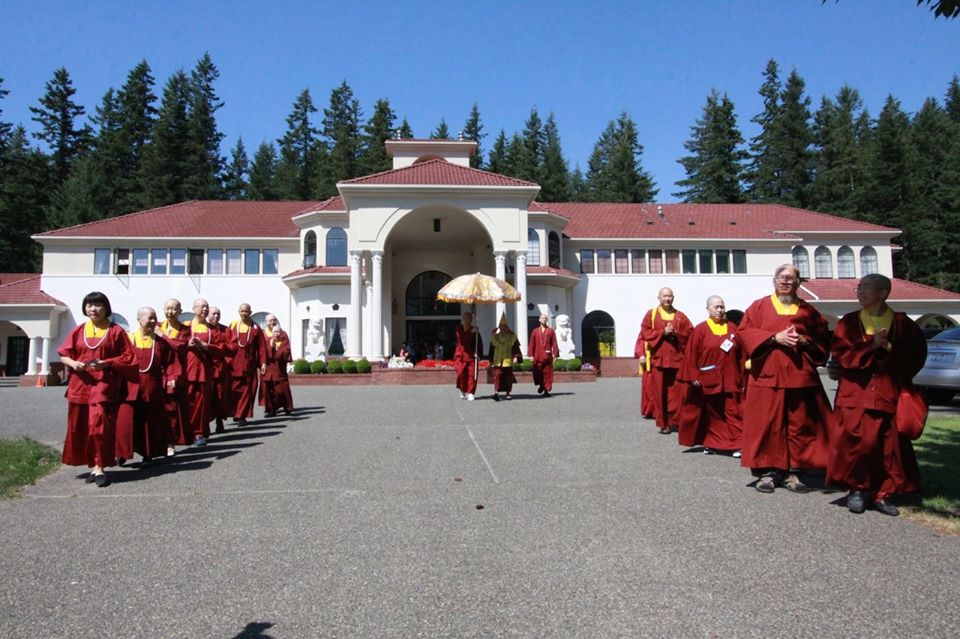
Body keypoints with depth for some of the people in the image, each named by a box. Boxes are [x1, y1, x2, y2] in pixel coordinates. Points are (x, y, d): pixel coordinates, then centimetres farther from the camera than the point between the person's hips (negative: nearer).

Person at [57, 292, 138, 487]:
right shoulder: (78, 331, 12)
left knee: (99, 424, -14)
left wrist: (107, 363, -15)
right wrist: (73, 363, -9)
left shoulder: (115, 331, 2)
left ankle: (99, 467, -8)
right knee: (80, 427, 7)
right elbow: (63, 355, 13)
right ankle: (94, 465, 19)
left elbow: (128, 357, -1)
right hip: (80, 384, 4)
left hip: (104, 384, -4)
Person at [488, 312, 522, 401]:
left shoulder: (512, 336, 3)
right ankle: (496, 392, -18)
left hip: (508, 360, 0)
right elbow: (492, 349, 9)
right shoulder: (494, 336, 6)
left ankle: (508, 392, 20)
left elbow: (516, 347, 2)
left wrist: (516, 357, -13)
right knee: (497, 375, -12)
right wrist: (491, 361, 7)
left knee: (508, 376, 7)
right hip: (497, 361, 0)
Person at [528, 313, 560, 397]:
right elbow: (531, 344, 5)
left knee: (547, 373, 1)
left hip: (547, 356, -1)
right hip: (537, 356, 1)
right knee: (537, 373, 2)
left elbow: (554, 344, 1)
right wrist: (531, 355, -2)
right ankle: (541, 385, 28)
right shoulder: (535, 331, 7)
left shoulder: (551, 331, 5)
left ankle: (546, 390, 9)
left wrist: (555, 355, -6)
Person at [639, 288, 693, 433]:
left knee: (676, 392, -2)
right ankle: (663, 422, 6)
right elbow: (645, 333, -1)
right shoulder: (651, 314, 7)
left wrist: (676, 333, -9)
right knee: (660, 392, -1)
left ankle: (674, 420, 8)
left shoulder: (680, 316, 12)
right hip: (658, 359, -1)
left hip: (676, 359, 1)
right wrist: (662, 333, -12)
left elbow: (690, 333, 7)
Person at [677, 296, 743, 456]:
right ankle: (710, 443, 24)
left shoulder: (732, 328, 5)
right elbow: (691, 354, -5)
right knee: (711, 414, 11)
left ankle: (737, 445, -1)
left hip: (730, 380, 1)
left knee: (733, 413, -4)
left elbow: (740, 354, 7)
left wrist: (742, 376, 4)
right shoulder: (700, 329, -3)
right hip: (708, 380, -1)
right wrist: (693, 376, -9)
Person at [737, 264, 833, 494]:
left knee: (799, 425, 3)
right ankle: (766, 472, 4)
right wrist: (774, 337, -14)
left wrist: (805, 341, -8)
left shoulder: (808, 310, 14)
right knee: (766, 425, -3)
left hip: (800, 376, 2)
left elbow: (823, 339, 12)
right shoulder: (759, 306, 7)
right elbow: (744, 332, -4)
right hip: (767, 375, -2)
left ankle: (792, 472, 11)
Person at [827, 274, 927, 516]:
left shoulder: (902, 324, 7)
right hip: (855, 394, -1)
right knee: (856, 442, -8)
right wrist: (870, 345, -14)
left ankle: (881, 494, 13)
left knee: (888, 446, 1)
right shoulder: (849, 322, 7)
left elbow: (916, 355, 3)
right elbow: (840, 352, -4)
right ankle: (857, 489, 6)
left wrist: (889, 348, -11)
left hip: (888, 394, 1)